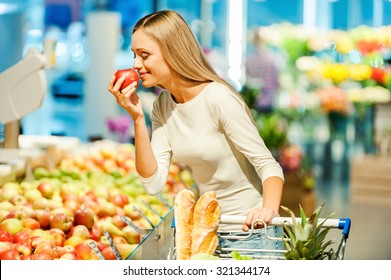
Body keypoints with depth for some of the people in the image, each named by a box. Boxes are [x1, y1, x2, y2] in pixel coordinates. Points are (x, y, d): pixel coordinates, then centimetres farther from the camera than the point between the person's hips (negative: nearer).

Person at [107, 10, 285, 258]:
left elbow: (268, 165, -18)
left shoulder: (218, 98, -19)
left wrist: (268, 210, -37)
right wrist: (137, 118, -13)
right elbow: (154, 183, -6)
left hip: (250, 228, -6)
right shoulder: (162, 105, 0)